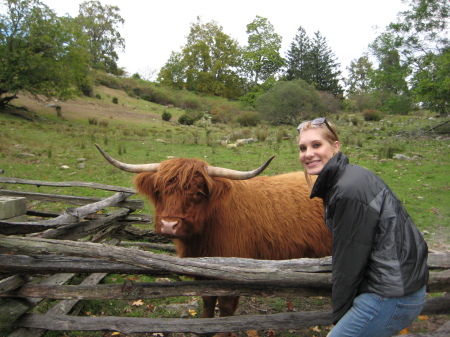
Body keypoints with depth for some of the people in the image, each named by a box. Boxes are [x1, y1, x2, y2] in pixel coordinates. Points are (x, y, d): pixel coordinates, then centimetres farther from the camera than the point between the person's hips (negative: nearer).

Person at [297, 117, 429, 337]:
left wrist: (340, 313, -3)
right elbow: (345, 252, 11)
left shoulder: (348, 191, -24)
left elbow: (349, 261, -17)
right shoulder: (340, 180, 6)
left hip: (392, 296, -9)